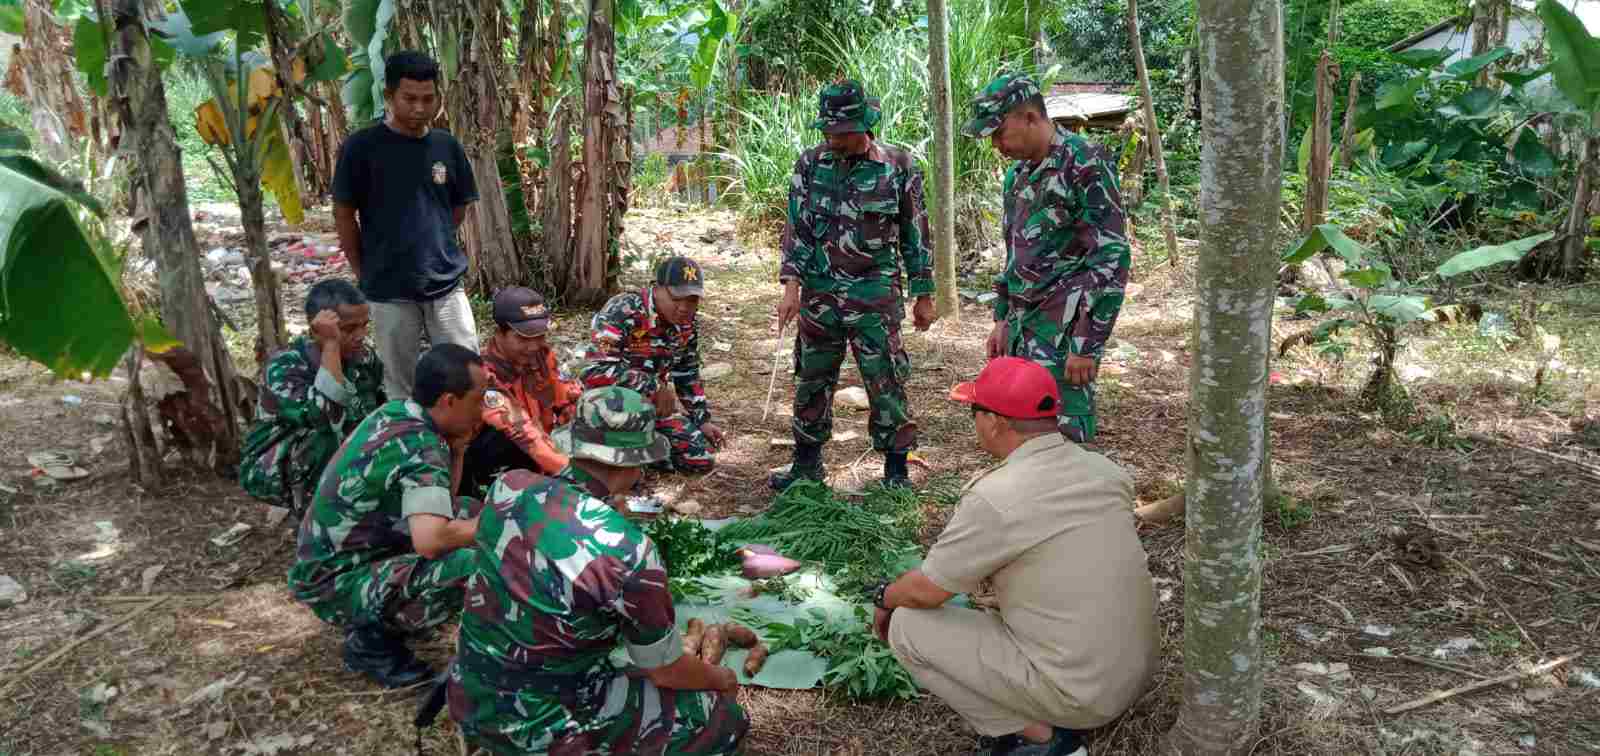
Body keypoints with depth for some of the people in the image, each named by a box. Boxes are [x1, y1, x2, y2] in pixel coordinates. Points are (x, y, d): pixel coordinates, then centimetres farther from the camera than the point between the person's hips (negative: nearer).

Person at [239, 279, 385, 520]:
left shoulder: (364, 357, -9)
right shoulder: (283, 367, -26)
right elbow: (324, 415, -44)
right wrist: (330, 345, -43)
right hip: (274, 473, -5)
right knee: (330, 435, -33)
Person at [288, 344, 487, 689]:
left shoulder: (396, 412, 2)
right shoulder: (421, 449, -25)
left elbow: (439, 499, 14)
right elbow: (430, 541, -37)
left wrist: (457, 447, -2)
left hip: (336, 555, 10)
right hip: (337, 582, -10)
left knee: (467, 510, 13)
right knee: (476, 568, -28)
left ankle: (379, 619, 13)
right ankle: (373, 639, -5)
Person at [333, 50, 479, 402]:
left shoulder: (447, 145, 2)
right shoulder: (361, 146, -8)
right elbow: (344, 214, -1)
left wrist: (431, 245, 12)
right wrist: (365, 273, 2)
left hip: (446, 283, 3)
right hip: (389, 290, -3)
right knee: (401, 386, 9)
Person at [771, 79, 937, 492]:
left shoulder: (898, 166, -4)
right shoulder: (810, 164, 1)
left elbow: (915, 235, 2)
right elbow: (797, 227, 1)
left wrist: (923, 296, 3)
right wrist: (792, 287, -8)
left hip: (875, 297, -3)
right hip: (819, 295, 3)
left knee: (887, 383, 0)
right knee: (812, 380, 12)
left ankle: (896, 471, 15)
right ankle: (807, 463, 28)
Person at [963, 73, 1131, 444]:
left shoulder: (1086, 164, -13)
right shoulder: (1018, 174, 14)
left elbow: (1111, 261, -17)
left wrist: (1087, 344, -19)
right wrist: (1003, 320, 20)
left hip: (1063, 332, -8)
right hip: (1022, 328, 8)